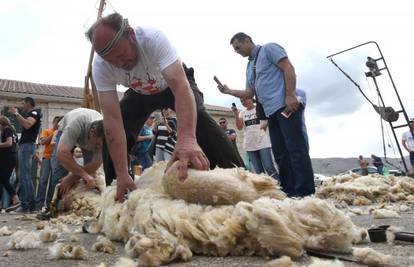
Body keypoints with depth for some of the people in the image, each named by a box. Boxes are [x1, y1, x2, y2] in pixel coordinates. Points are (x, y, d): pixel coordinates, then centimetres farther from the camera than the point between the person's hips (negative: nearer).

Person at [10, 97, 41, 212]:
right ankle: (30, 203, 13)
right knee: (24, 176, 11)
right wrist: (16, 115, 24)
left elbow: (27, 125, -22)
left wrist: (16, 113, -14)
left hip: (27, 145, -10)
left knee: (24, 176, -13)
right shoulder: (30, 115, 25)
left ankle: (27, 205, -13)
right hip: (24, 145, 10)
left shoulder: (34, 113, -3)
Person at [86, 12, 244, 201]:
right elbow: (113, 119, -33)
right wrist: (122, 174, -40)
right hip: (140, 92, 3)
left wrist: (186, 138, -65)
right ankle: (114, 192, 5)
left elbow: (180, 86, -49)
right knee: (110, 132, -15)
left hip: (173, 83, -3)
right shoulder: (100, 65, -28)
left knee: (198, 117, -31)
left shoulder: (153, 38, -37)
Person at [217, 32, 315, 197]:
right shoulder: (250, 67, 25)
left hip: (286, 106, -8)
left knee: (295, 148, -12)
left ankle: (305, 192, -11)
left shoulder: (269, 49, 4)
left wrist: (290, 95, -20)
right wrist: (228, 91, 13)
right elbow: (250, 93, 25)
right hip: (271, 111, 8)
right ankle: (289, 190, 10)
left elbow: (288, 68, -9)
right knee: (280, 153, 5)